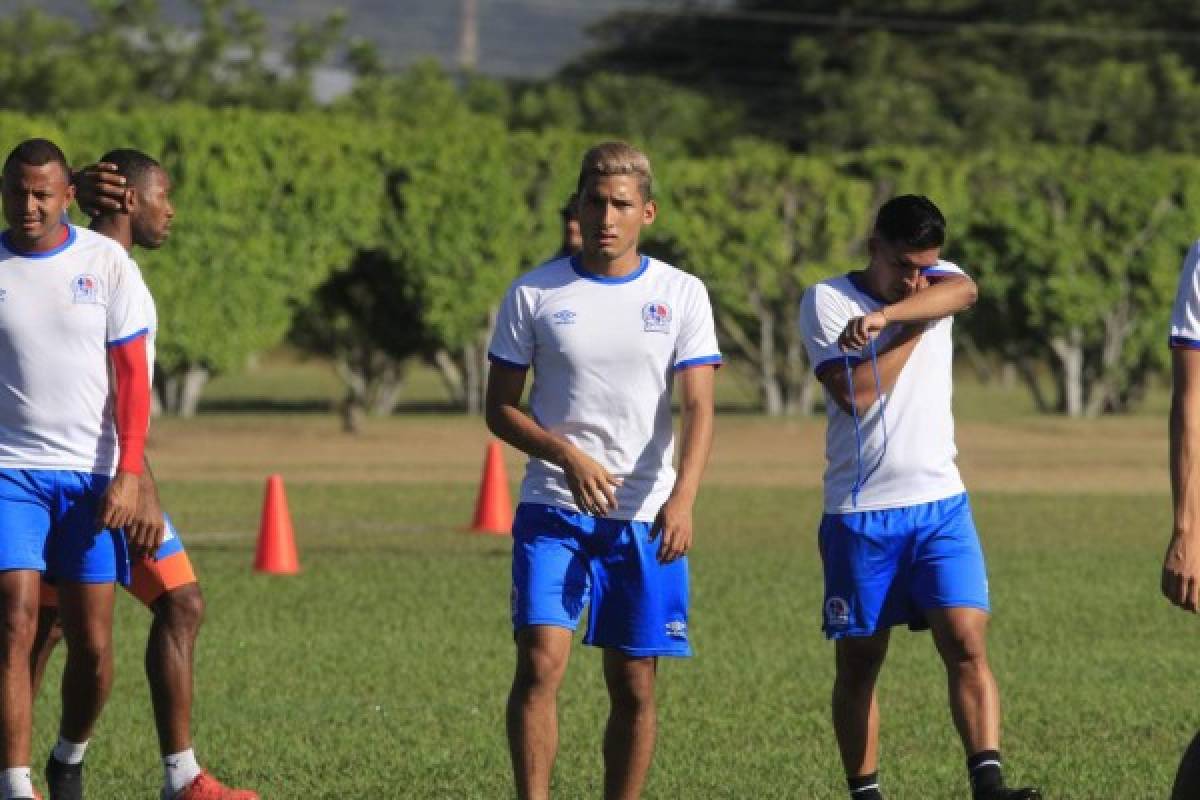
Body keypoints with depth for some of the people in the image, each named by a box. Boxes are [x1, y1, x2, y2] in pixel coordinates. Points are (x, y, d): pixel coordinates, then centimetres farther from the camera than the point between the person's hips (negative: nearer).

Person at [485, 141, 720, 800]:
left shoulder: (681, 295, 2)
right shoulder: (533, 294, 2)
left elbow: (698, 409, -6)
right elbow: (500, 409, 5)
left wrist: (682, 500, -22)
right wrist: (567, 455, -13)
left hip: (646, 520, 1)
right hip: (552, 511, -1)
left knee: (634, 688, 4)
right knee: (540, 663, -17)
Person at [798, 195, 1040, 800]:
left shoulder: (938, 283, 7)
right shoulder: (827, 300, -2)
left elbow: (963, 291, -19)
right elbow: (857, 393, -15)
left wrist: (889, 315, -32)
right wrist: (913, 330, -9)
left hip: (940, 504, 2)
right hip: (859, 511, -2)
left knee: (967, 642, -13)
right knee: (858, 663, 5)